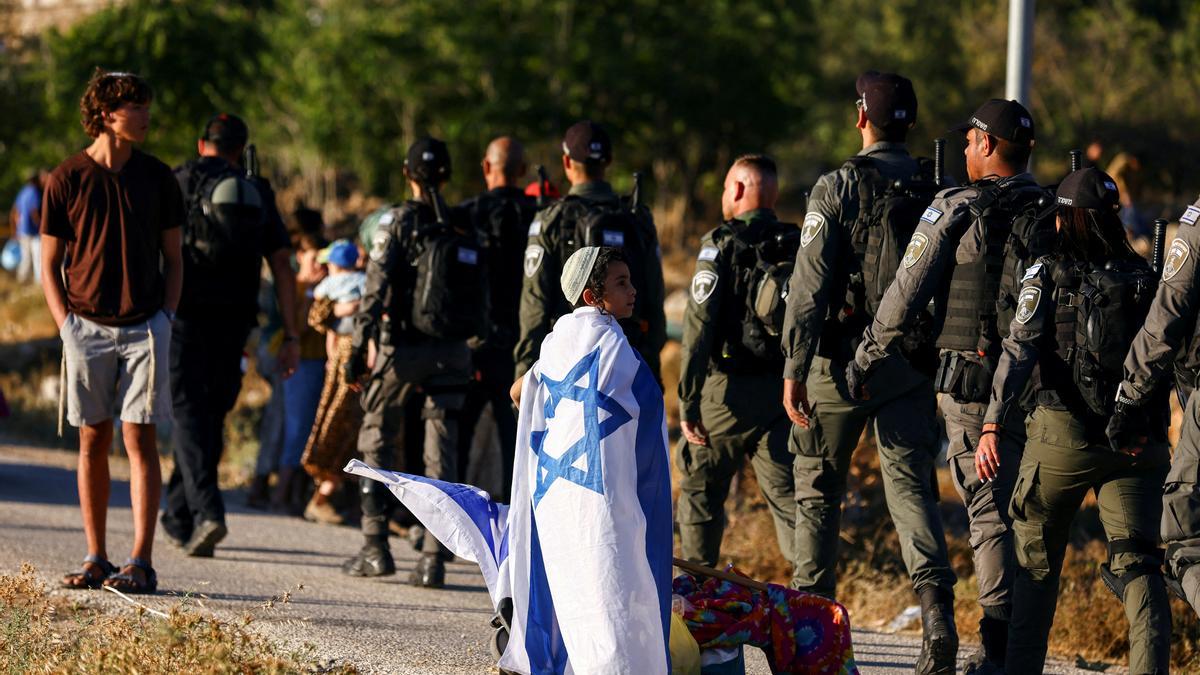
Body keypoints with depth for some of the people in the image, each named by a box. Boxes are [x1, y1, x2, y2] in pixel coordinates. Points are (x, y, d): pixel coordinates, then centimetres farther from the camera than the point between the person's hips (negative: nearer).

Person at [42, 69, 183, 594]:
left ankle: (141, 562, -8)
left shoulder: (156, 178, 6)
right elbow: (50, 264, 6)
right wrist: (66, 325, -4)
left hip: (145, 328, 0)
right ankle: (96, 559, 11)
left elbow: (173, 259, 12)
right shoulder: (67, 179, 1)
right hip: (88, 329, 0)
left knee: (140, 438, -6)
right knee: (93, 440, 4)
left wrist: (166, 318, 0)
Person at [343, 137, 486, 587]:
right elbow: (481, 294, 8)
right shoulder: (464, 228, 6)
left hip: (403, 346, -3)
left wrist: (358, 347, -9)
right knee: (442, 453, 3)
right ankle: (433, 558, -3)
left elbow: (376, 289, -11)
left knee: (377, 442, 12)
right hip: (452, 351, 3)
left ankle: (375, 549, 8)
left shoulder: (399, 223, -6)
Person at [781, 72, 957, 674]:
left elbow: (810, 283, -12)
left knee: (818, 489, 11)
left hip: (843, 360, -3)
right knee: (910, 487, 1)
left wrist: (794, 368, -12)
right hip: (912, 365, 3)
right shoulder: (937, 190, 4)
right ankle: (936, 606, -20)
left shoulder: (839, 188, -7)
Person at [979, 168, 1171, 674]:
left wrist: (992, 427, -19)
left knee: (1036, 558, 13)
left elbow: (1020, 351, -12)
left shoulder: (1047, 275, -2)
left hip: (1062, 436, -2)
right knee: (1136, 563, 2)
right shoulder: (1144, 278, 5)